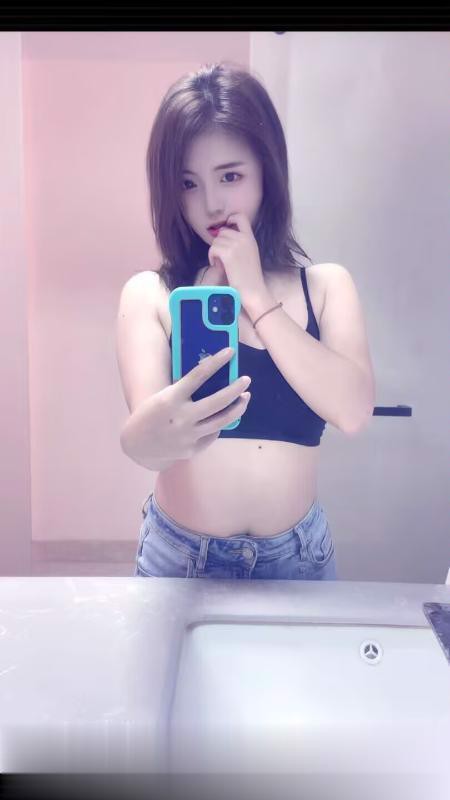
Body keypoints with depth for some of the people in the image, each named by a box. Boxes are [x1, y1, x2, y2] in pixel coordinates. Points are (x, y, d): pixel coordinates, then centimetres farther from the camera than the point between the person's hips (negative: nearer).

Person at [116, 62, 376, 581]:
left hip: (297, 554, 2)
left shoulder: (327, 285, -3)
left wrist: (255, 296, -18)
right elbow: (138, 444, -21)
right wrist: (159, 429, -43)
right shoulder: (149, 293, -9)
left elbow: (353, 412, -18)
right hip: (179, 554, -1)